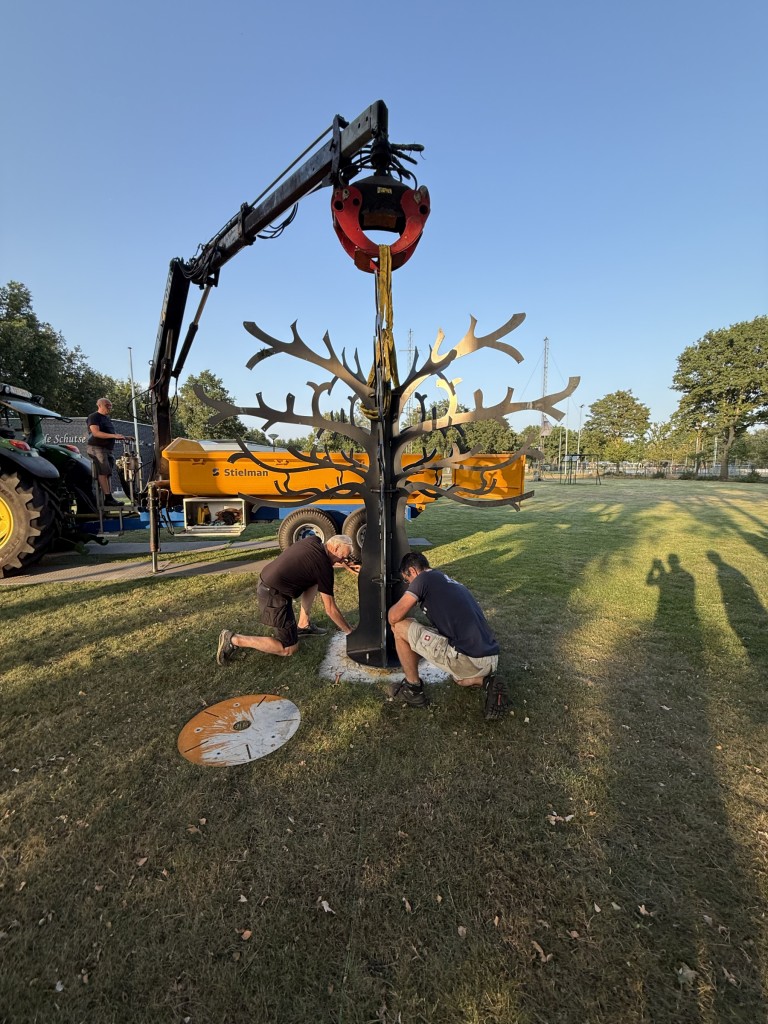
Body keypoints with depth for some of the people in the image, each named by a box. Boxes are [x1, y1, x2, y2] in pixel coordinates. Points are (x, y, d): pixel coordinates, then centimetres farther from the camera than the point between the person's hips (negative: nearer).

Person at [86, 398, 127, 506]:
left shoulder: (107, 418, 22)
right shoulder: (94, 417, -4)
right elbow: (96, 433, -18)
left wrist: (119, 437, 12)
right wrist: (114, 435, -26)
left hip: (107, 449, 9)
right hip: (96, 448, -9)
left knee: (108, 473, 3)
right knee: (103, 472, -15)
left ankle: (109, 498, 2)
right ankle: (108, 497, -19)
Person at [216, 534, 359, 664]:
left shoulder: (313, 541, 3)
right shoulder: (324, 567, -17)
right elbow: (330, 609, -11)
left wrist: (344, 564, 18)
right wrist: (350, 631, 1)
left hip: (265, 582, 9)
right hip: (274, 596, -9)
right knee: (289, 649, 3)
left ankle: (303, 625, 24)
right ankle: (234, 640, 0)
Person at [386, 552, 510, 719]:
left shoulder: (424, 578, -1)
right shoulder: (450, 582, 24)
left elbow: (394, 617, -4)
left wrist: (402, 605, 19)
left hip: (469, 659, -9)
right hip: (491, 659, 9)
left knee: (399, 626, 3)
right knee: (460, 678, 43)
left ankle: (413, 689, 16)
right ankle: (487, 682, 12)